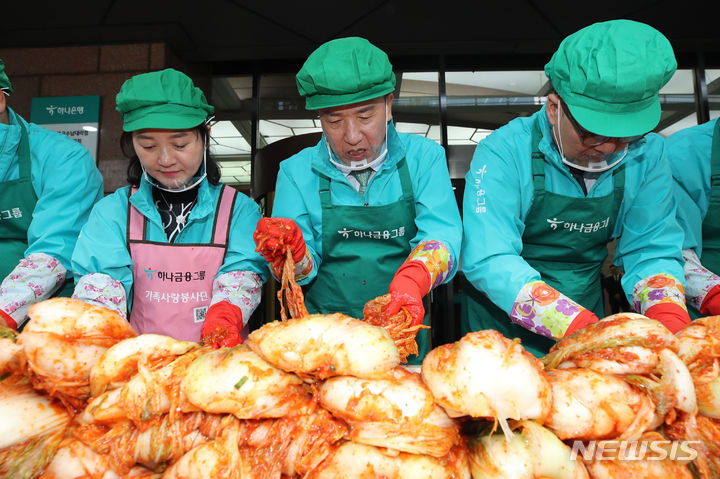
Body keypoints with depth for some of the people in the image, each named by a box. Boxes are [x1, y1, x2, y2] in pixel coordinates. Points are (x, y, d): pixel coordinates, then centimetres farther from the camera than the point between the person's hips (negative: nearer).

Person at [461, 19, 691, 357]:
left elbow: (651, 250, -2)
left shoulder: (646, 155, -5)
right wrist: (582, 326, -35)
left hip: (587, 317, 6)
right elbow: (488, 261, -27)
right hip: (501, 327, -5)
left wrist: (669, 320, -22)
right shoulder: (504, 153, -20)